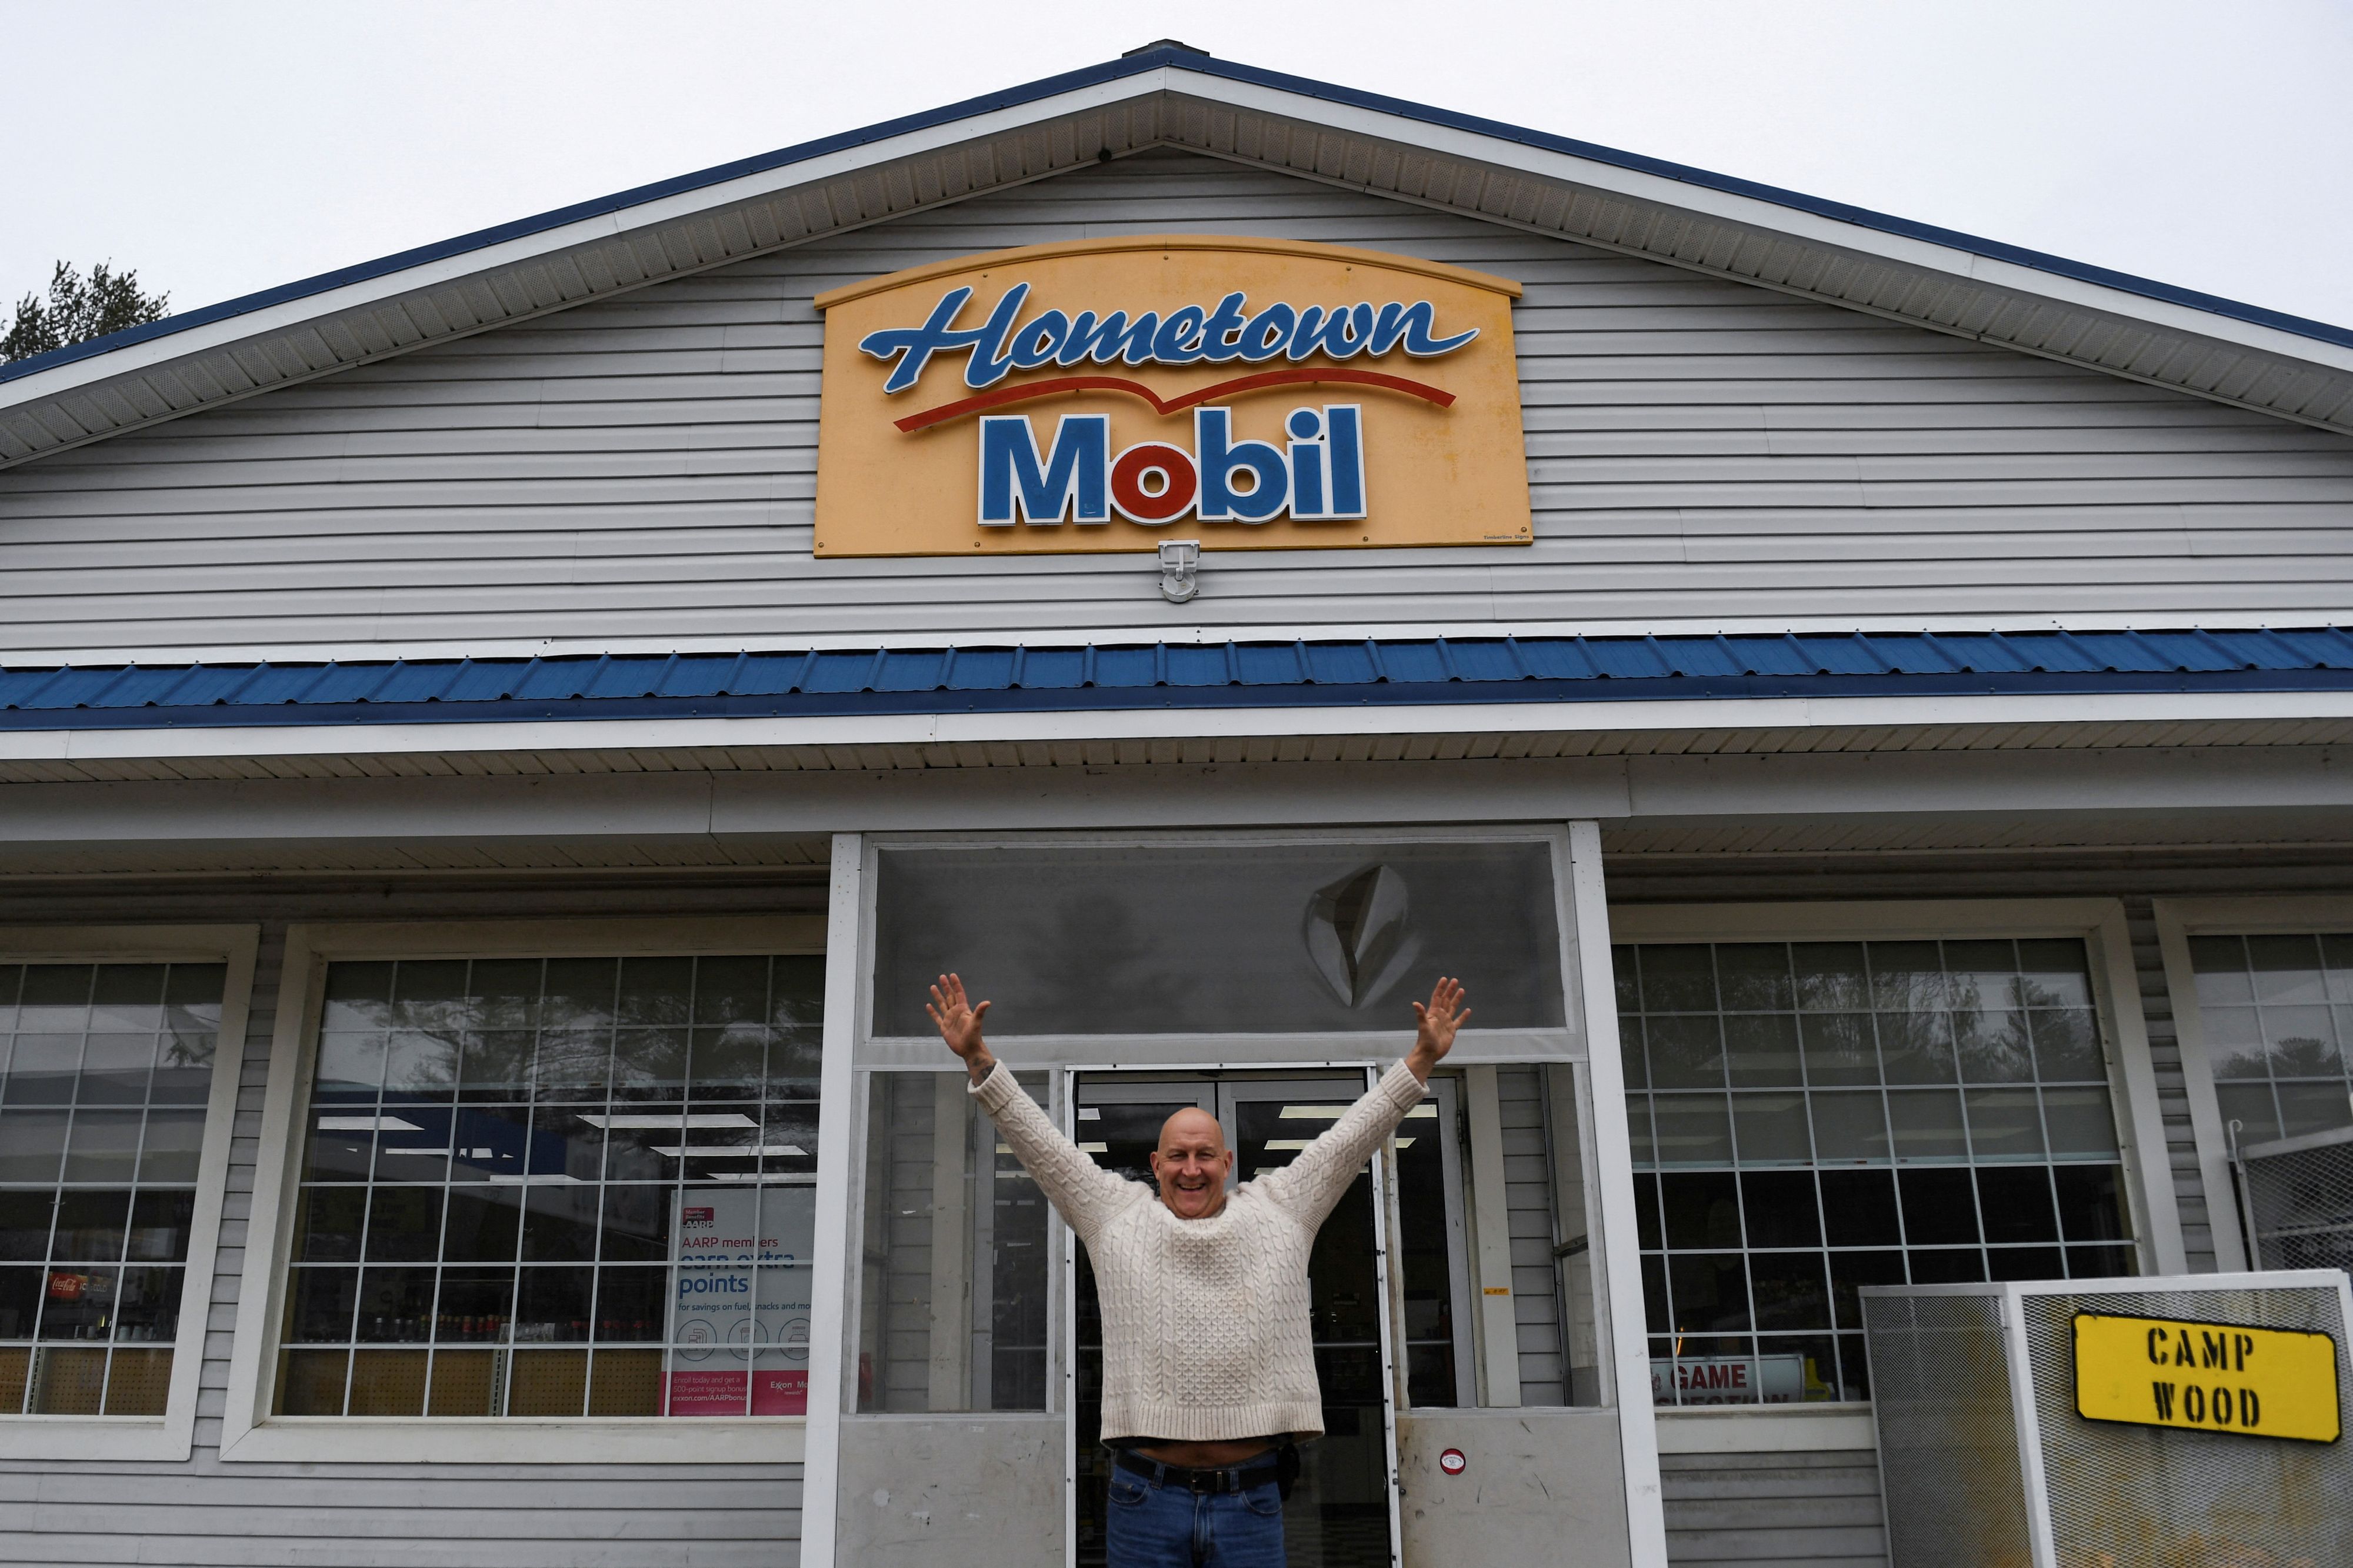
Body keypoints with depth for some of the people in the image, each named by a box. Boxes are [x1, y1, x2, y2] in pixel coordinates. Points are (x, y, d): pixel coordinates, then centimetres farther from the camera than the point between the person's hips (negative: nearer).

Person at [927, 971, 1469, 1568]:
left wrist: (1422, 1059, 5)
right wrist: (978, 1059, -2)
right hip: (1146, 1497, -1)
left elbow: (1354, 1134, 9)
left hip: (1251, 1500, 1)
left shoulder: (1279, 1208, 10)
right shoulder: (1115, 1214, 7)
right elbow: (1039, 1142, 5)